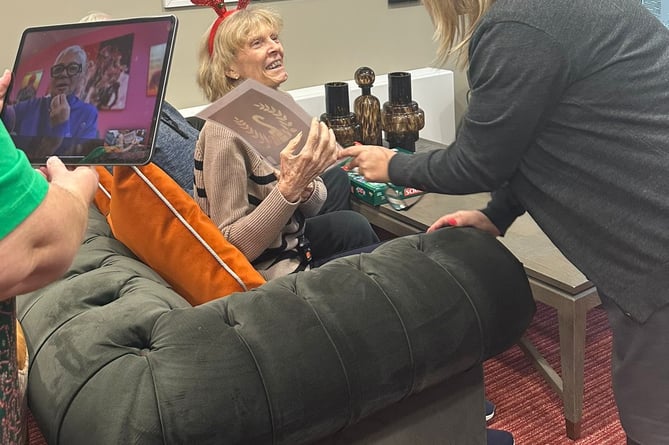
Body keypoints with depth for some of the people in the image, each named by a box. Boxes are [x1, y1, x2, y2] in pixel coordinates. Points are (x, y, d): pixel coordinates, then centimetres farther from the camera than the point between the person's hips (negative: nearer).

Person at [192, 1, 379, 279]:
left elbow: (312, 205, 3)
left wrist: (304, 188, -19)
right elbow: (233, 246, -28)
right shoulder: (225, 131, -26)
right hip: (264, 273, -7)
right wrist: (289, 188, -36)